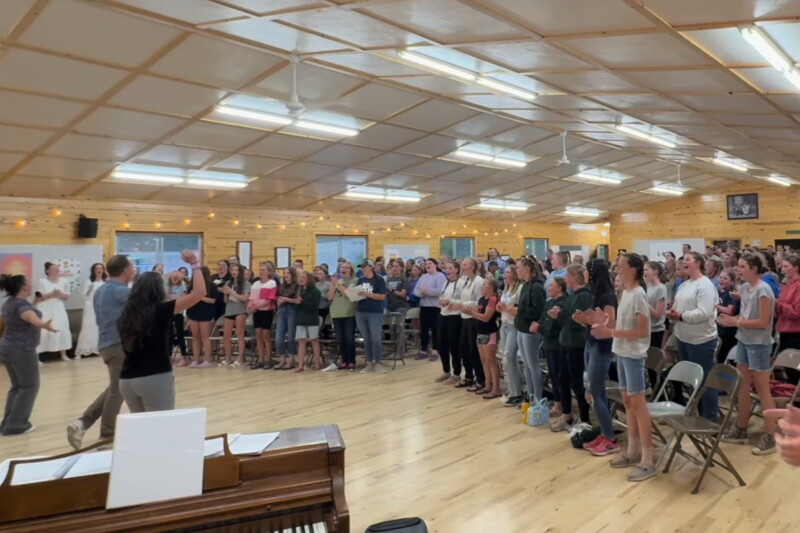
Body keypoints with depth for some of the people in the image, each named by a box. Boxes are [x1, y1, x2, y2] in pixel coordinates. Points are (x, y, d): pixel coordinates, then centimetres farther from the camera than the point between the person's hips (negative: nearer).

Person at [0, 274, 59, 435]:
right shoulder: (21, 304, -18)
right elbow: (32, 318, -38)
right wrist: (45, 325, -47)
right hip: (22, 350, -10)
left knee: (17, 386, 18)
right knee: (29, 386, 0)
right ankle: (16, 425, 0)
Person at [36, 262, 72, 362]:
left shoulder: (63, 281, 6)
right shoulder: (42, 282, -5)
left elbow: (67, 297, 10)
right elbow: (37, 298, -7)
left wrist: (61, 294, -11)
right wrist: (50, 295, -18)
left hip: (59, 310, 4)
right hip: (45, 311, -4)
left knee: (62, 331, 3)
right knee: (42, 333, -8)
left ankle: (64, 355, 14)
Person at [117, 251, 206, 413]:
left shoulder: (127, 314, 6)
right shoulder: (161, 310, -10)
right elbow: (199, 292, -13)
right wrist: (195, 264, -2)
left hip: (127, 380, 7)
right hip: (156, 378, -6)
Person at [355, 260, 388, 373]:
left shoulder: (379, 280, -5)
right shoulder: (361, 280, 11)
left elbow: (382, 296, -11)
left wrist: (367, 294, -17)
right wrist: (355, 294, -6)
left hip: (375, 313, -5)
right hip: (361, 313, 5)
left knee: (376, 339, -3)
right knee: (366, 339, 10)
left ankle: (377, 363, 7)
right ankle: (369, 363, 18)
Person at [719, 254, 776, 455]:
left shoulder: (763, 290, -18)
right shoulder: (745, 287, 7)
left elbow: (763, 322, -20)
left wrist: (736, 322, -19)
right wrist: (731, 319, -5)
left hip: (759, 345, -8)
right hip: (743, 342, 8)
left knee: (762, 390, 1)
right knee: (743, 386, 14)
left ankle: (770, 437, 13)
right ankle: (741, 429, 26)